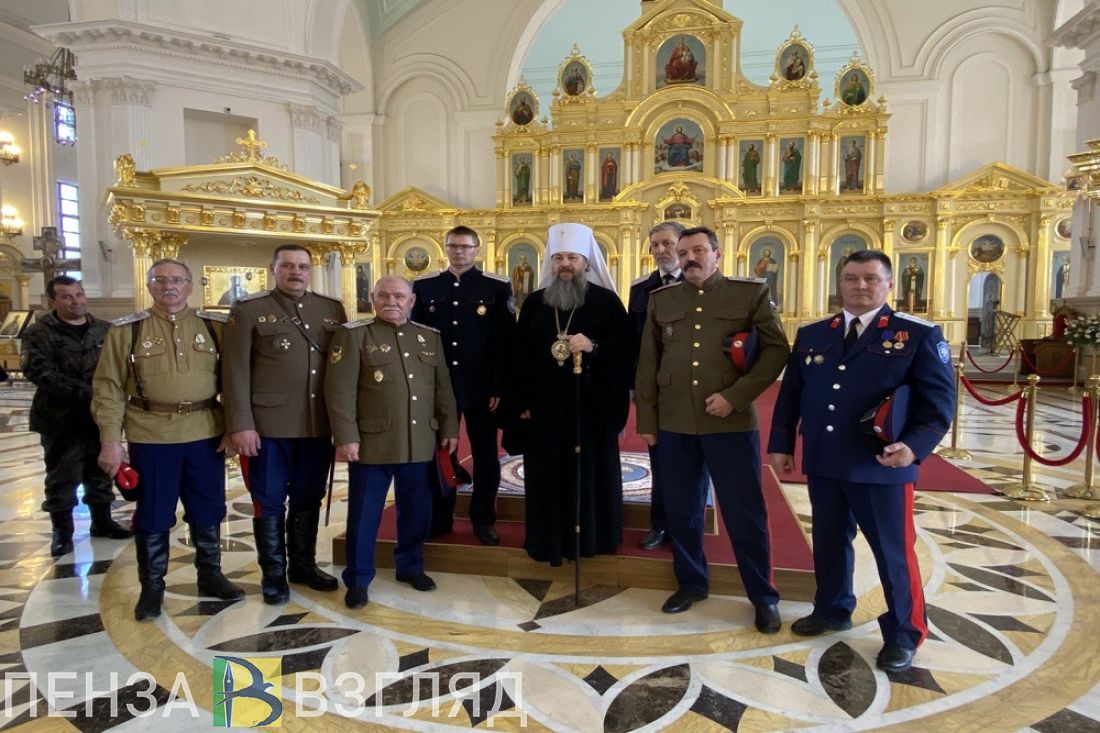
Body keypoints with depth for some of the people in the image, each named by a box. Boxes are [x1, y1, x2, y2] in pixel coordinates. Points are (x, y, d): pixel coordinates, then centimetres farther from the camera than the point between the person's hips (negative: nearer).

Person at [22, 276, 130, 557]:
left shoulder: (105, 331, 8)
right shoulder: (39, 333, -5)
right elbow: (41, 373, -17)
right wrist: (85, 393, -25)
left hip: (102, 417, 4)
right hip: (62, 420, -3)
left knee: (101, 474, 15)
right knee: (62, 479, 6)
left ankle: (102, 521, 31)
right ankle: (62, 532, 20)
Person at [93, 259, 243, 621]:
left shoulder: (215, 326, 5)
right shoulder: (126, 329, 1)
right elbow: (108, 387, 0)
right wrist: (110, 440, -5)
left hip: (206, 433, 2)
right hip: (151, 436, -1)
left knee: (208, 511, 12)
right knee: (152, 515, 9)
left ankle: (210, 575, 30)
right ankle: (151, 587, 25)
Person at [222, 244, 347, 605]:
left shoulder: (333, 309, 9)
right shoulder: (248, 310, -2)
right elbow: (236, 371, -6)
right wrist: (240, 425, -12)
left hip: (318, 425, 4)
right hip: (269, 425, -3)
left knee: (309, 498, 15)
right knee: (269, 502, 8)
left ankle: (304, 565, 31)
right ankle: (273, 574, 23)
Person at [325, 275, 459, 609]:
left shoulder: (430, 337, 11)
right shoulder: (353, 335, -3)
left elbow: (443, 387, 14)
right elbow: (340, 391, -9)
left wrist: (449, 428, 9)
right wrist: (346, 437, -14)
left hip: (420, 443, 4)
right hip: (372, 442, -4)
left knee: (417, 510, 14)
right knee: (364, 513, 4)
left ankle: (410, 566, 32)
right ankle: (357, 579, 18)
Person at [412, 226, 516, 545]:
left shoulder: (497, 287, -1)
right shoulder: (424, 286, 6)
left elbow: (506, 342, -4)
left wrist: (499, 388, -9)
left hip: (481, 388, -2)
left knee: (485, 456, 7)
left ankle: (483, 520, 21)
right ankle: (439, 519, 25)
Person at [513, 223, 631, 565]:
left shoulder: (606, 301, 0)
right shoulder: (534, 303, 9)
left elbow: (625, 347, -5)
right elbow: (520, 354, 7)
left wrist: (594, 346, -23)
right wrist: (522, 401, 2)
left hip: (592, 405, -2)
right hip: (544, 406, 3)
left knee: (591, 472, 6)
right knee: (547, 475, 7)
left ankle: (592, 536, 21)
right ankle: (548, 539, 21)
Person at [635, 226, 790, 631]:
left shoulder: (751, 293, 2)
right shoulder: (660, 300, 10)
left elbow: (777, 349, -3)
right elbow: (647, 363, 11)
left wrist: (735, 396, -13)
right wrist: (646, 419, 7)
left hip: (731, 422, -3)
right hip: (674, 424, 3)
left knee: (745, 512, 3)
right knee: (681, 509, 12)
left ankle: (764, 597, 20)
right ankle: (691, 582, 32)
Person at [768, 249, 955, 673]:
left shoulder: (919, 335, -2)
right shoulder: (811, 335, 9)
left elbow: (939, 399, -7)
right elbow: (790, 394, 12)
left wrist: (915, 445, -22)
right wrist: (781, 444, 8)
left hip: (882, 466, -4)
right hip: (822, 463, 4)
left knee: (893, 550, 6)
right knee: (829, 542, 17)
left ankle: (904, 634, 24)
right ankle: (832, 610, 37)